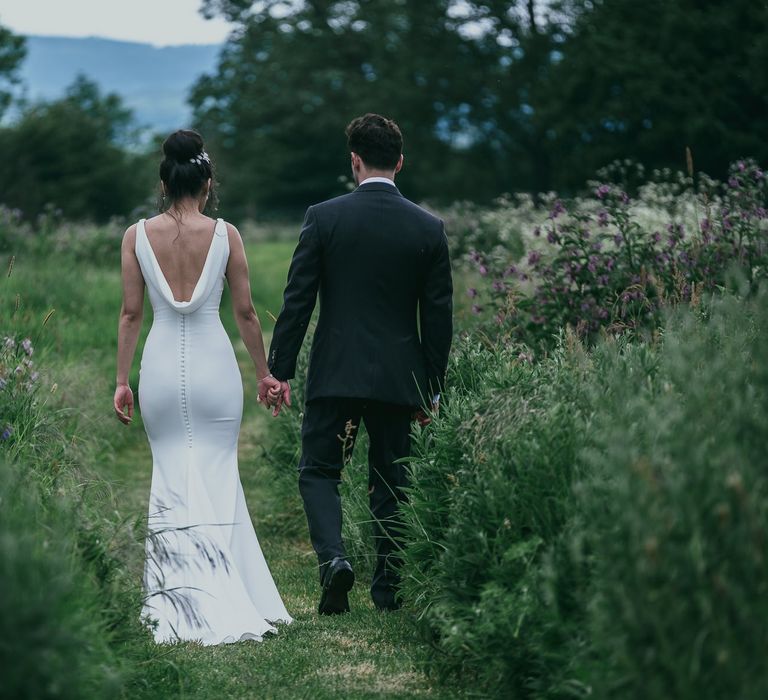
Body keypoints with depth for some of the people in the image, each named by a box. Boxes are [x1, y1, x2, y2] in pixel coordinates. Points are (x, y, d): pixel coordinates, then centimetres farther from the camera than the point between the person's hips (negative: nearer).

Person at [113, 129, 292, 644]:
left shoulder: (137, 236, -1)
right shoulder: (225, 235, -4)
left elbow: (131, 314, 1)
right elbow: (246, 312, 0)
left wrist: (122, 380, 8)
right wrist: (265, 373, 11)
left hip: (161, 366, 1)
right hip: (214, 365, -1)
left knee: (172, 477, 11)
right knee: (217, 476, 7)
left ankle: (185, 600, 7)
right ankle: (223, 592, 3)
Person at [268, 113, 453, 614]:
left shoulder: (323, 217, -6)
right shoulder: (429, 228, -1)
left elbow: (298, 301, -6)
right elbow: (438, 317, 2)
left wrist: (281, 370, 1)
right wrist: (433, 387, 11)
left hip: (336, 374, -2)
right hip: (400, 379, 2)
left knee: (319, 471, 10)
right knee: (391, 483, 12)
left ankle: (334, 558, -13)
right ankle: (388, 588, 16)